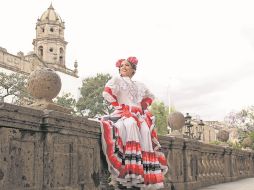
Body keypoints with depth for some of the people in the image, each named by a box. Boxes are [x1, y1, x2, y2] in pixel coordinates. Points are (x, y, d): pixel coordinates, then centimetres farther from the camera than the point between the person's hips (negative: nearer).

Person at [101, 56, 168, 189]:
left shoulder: (139, 85, 27)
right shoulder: (116, 80, 13)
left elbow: (149, 97, 39)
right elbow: (107, 92, -5)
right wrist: (118, 105, -6)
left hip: (139, 115, 5)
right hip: (123, 113, -5)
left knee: (146, 132, -22)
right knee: (130, 126, -38)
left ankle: (146, 176, -21)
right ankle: (129, 169, -44)